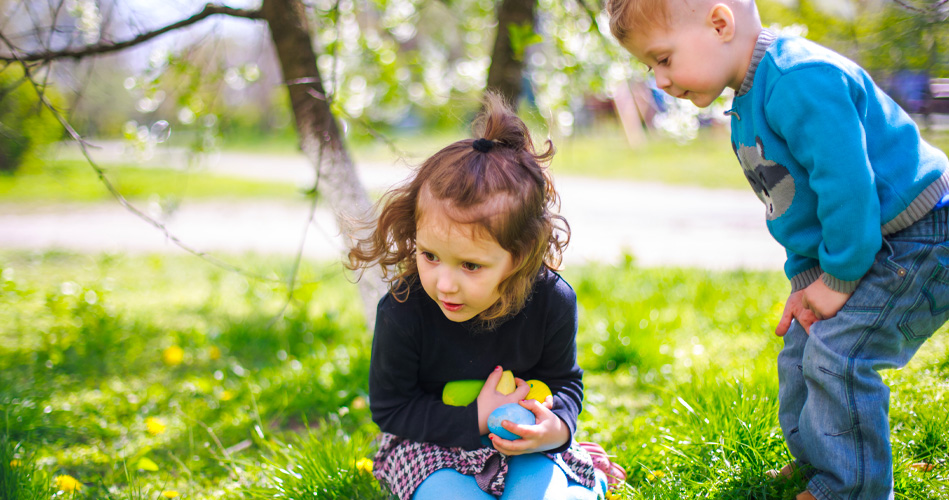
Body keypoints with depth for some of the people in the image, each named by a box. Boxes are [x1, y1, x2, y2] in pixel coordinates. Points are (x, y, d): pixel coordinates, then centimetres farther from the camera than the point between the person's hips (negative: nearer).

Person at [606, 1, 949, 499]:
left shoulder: (802, 83, -28)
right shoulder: (748, 106, 6)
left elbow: (847, 187, -29)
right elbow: (795, 203, 13)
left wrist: (836, 279, -19)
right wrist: (805, 276, 2)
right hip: (867, 247, 10)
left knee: (837, 354, -13)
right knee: (802, 348, 14)